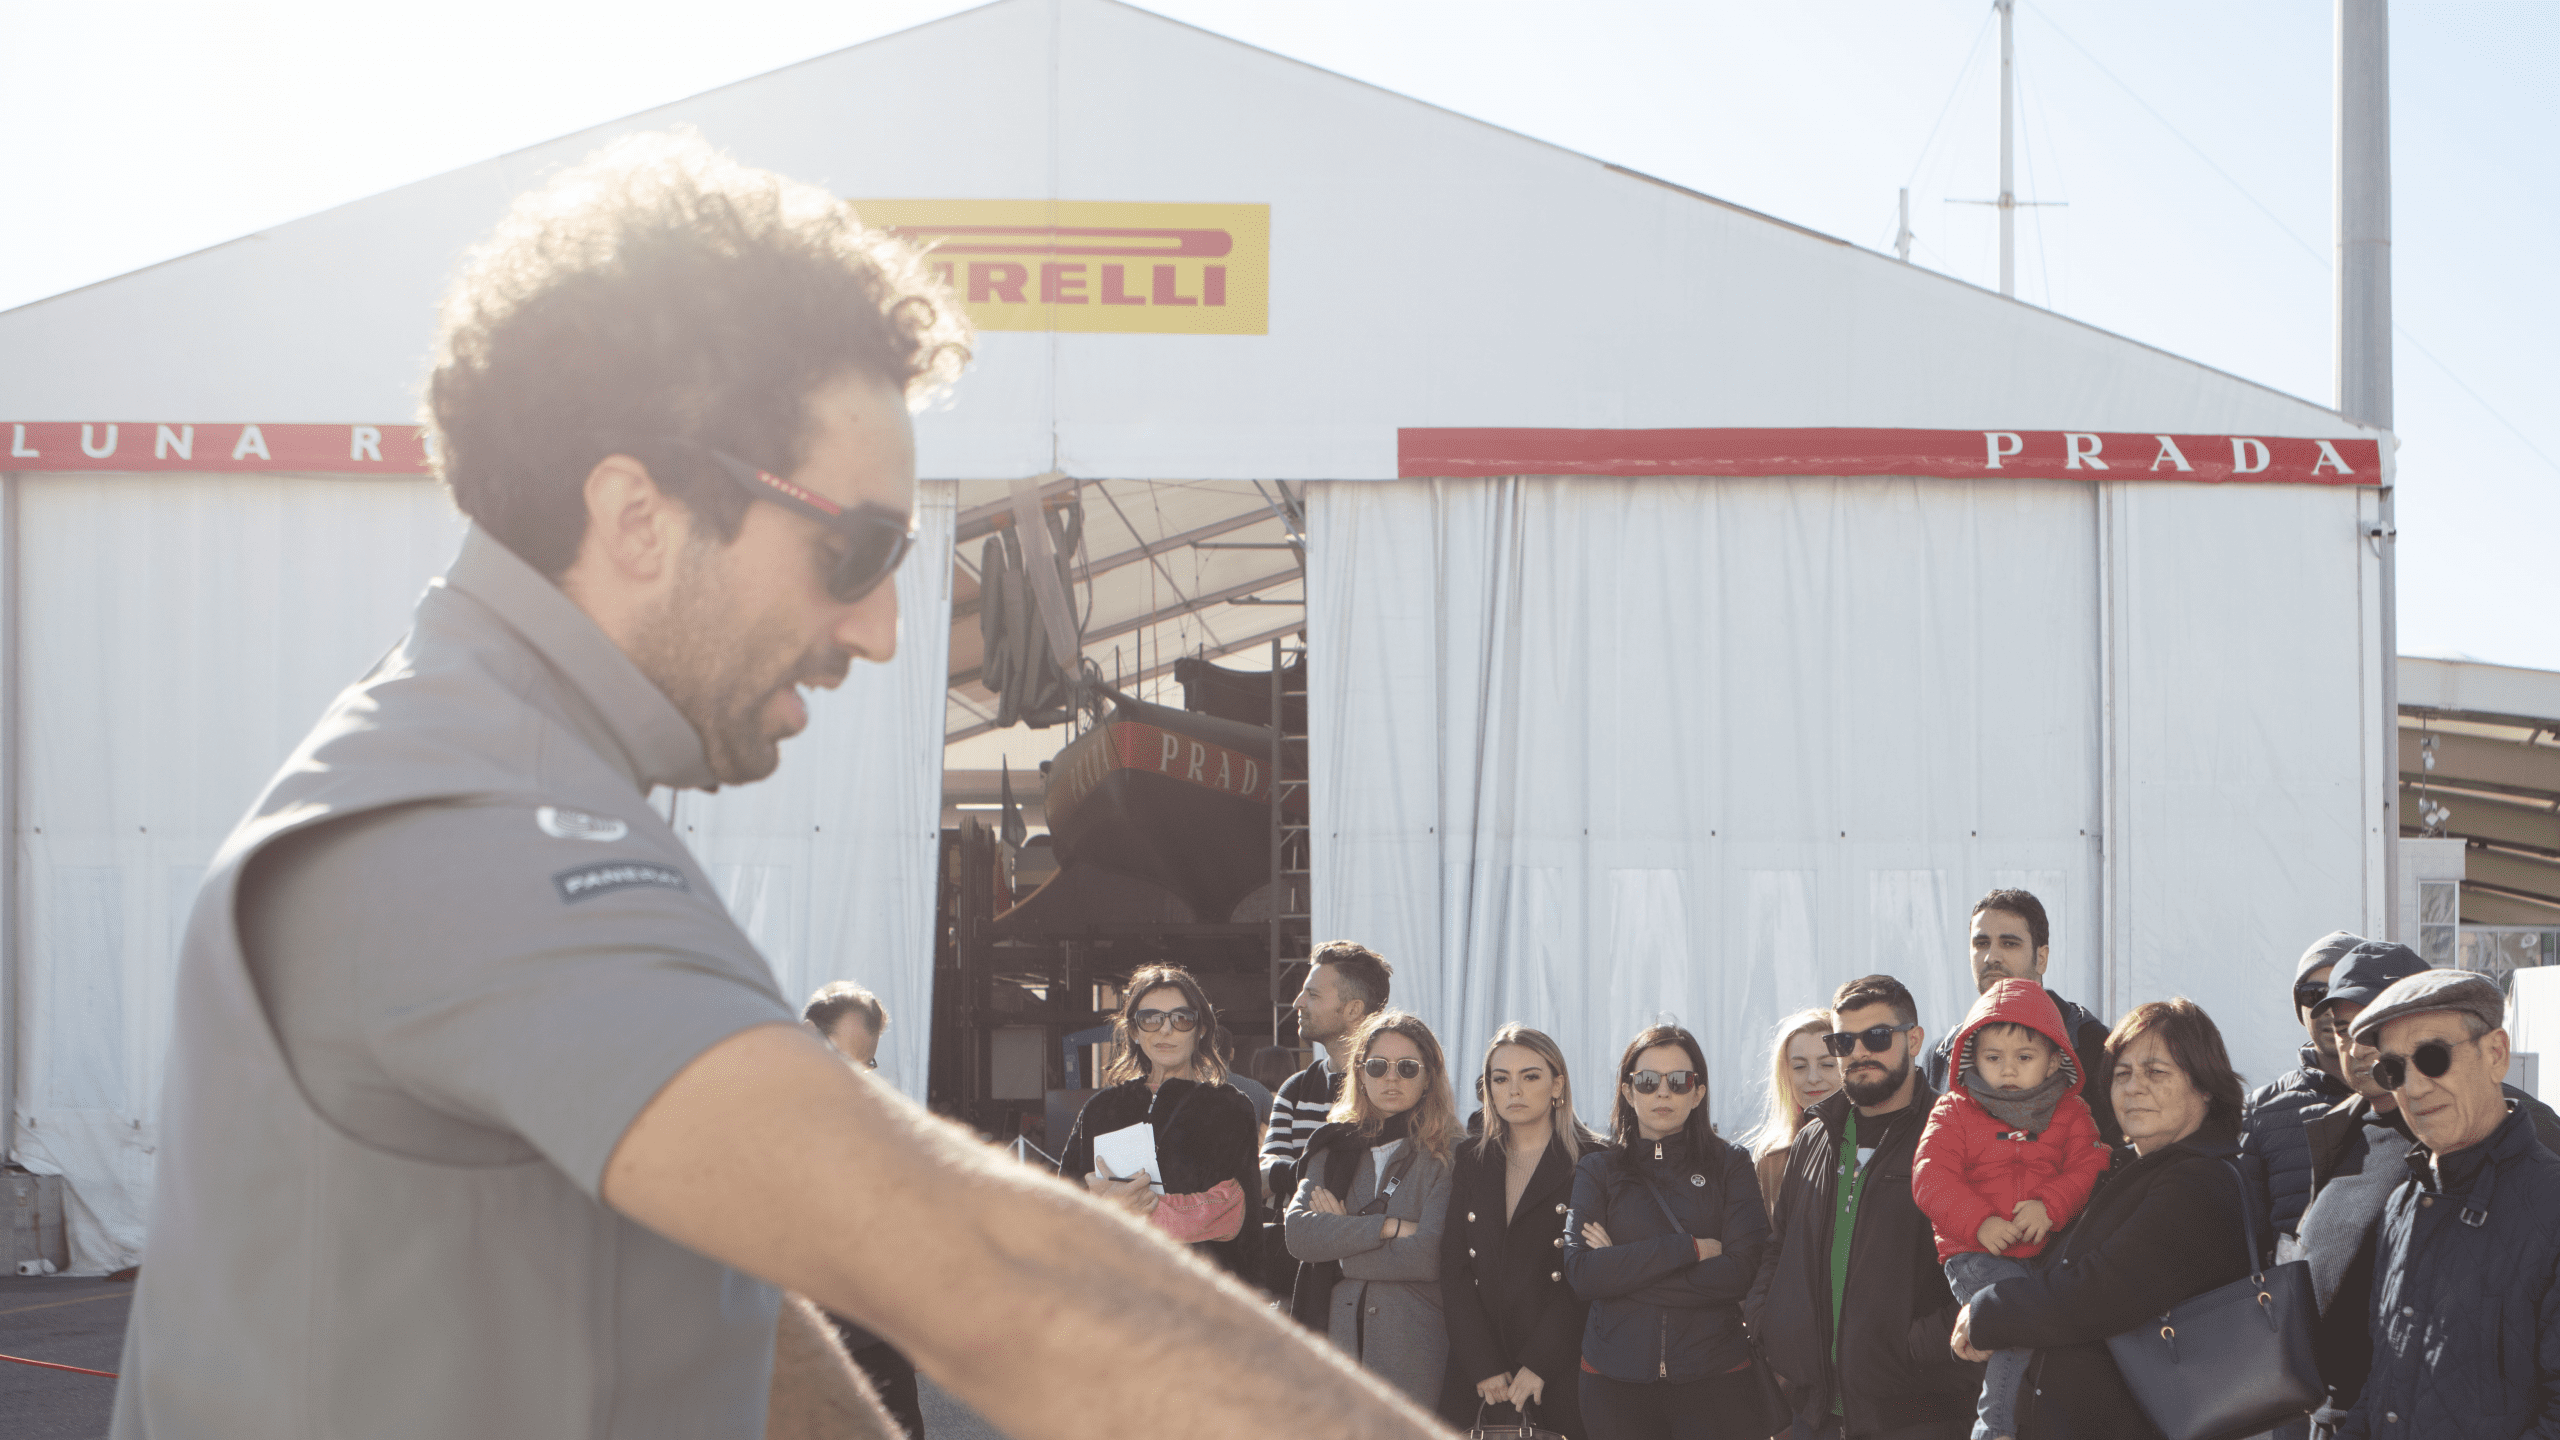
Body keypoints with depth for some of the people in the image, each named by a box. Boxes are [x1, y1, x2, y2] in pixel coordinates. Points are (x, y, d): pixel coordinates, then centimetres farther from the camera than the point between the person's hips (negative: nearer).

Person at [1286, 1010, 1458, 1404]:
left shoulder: (1448, 1155, -1)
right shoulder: (1334, 1147, 12)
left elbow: (1432, 1254, -13)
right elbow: (1298, 1232, -2)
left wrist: (1341, 1243, -3)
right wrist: (1388, 1226, -11)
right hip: (1337, 1339, 3)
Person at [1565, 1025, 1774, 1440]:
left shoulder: (1730, 1165, 6)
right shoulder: (1597, 1170, 8)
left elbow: (1742, 1272, -8)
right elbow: (1581, 1273, -7)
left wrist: (1625, 1266, -10)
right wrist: (1690, 1248, -13)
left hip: (1715, 1375, 0)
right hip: (1615, 1379, 1)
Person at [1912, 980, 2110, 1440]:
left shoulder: (2069, 1113, 14)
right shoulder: (1954, 1112, 7)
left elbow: (2088, 1168, 4)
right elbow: (1930, 1177, -3)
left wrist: (2050, 1205, -16)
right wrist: (1979, 1222, -17)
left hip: (2047, 1246, 4)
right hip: (1976, 1253, -4)